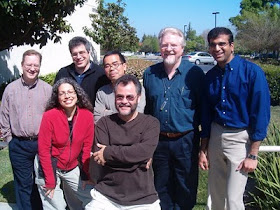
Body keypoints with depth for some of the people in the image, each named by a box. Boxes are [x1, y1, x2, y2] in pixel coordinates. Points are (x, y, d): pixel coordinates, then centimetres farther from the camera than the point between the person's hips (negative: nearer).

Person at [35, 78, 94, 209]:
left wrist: (87, 174, -2)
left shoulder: (87, 115, -10)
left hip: (72, 167, 4)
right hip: (49, 166, -3)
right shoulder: (49, 116, -19)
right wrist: (50, 181, -15)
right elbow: (44, 150, -16)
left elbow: (87, 147, -3)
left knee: (92, 198, 5)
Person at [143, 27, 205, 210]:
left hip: (186, 141, -3)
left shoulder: (195, 73, -7)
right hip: (158, 140, 3)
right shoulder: (150, 74, 4)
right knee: (161, 187, 18)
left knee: (186, 188, 11)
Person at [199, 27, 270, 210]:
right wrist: (203, 150, 12)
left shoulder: (252, 71, -12)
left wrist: (253, 155, -15)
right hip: (216, 136, 5)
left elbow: (261, 113, -13)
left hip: (240, 138, -5)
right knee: (216, 194, 14)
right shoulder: (210, 76, 4)